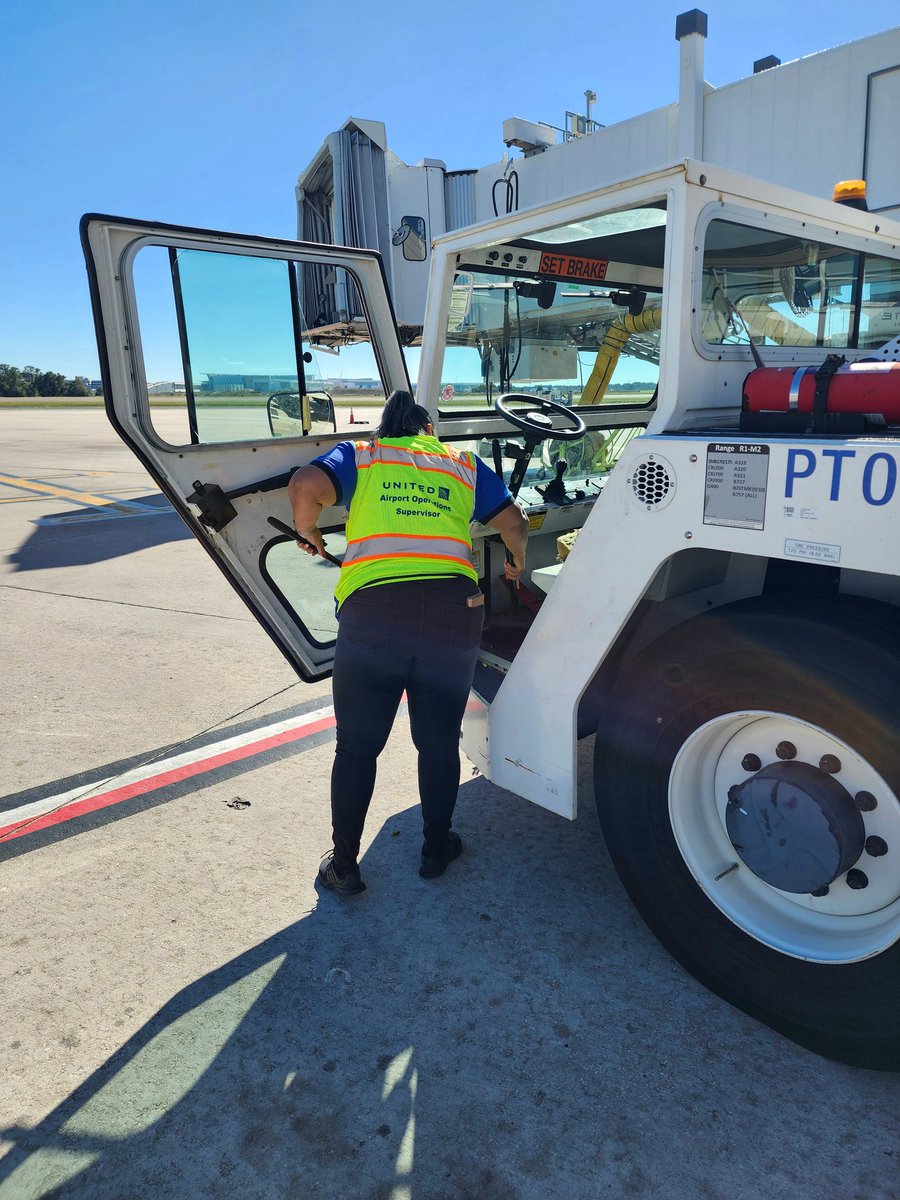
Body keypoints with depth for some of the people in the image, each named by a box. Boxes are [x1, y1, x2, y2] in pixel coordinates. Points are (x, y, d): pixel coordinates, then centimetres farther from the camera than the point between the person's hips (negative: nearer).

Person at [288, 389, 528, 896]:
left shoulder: (359, 455, 16)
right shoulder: (463, 463, 22)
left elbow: (306, 485, -3)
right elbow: (513, 521, 18)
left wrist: (308, 531, 16)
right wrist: (518, 565, 37)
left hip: (373, 606, -1)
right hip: (454, 607, 2)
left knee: (357, 746, 12)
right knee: (439, 741, 18)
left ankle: (344, 866, 23)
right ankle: (437, 849, 34)